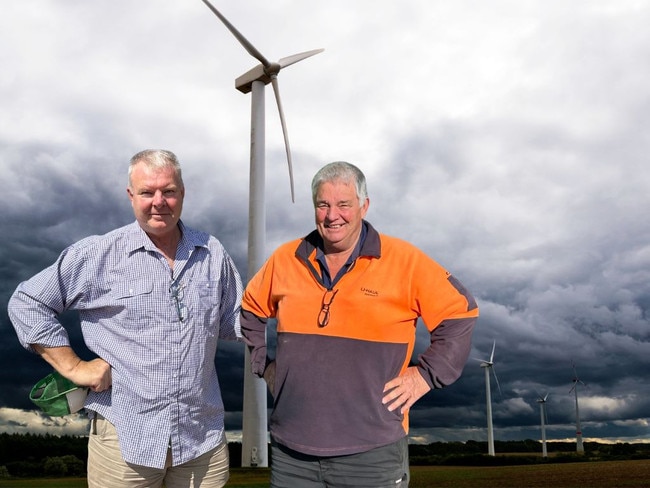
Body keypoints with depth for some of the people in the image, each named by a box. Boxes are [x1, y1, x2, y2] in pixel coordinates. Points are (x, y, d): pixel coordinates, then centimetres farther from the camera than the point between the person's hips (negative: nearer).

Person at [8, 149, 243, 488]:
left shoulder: (213, 254, 6)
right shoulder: (98, 255, -4)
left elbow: (234, 321, 15)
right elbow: (26, 303, 1)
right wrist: (73, 367, -4)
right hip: (124, 438, -2)